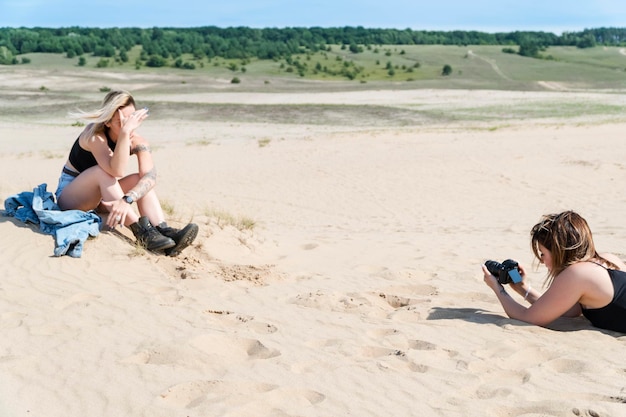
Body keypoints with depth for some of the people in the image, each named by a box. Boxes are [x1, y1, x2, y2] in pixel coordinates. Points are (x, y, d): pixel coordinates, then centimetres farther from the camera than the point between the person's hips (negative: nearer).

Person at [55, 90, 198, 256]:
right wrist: (125, 132, -49)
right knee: (102, 171, -33)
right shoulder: (94, 135, -27)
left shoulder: (137, 141, -14)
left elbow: (150, 176, -31)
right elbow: (117, 171, -43)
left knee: (139, 179, -21)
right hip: (68, 196, -4)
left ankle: (164, 230, -40)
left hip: (102, 196, 4)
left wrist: (127, 200, -48)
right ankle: (142, 232, -43)